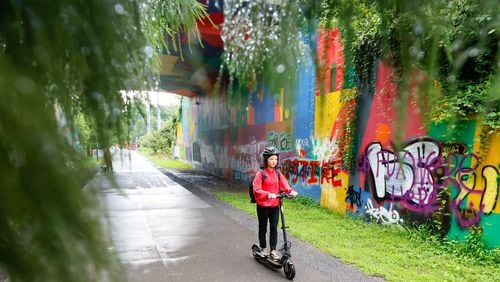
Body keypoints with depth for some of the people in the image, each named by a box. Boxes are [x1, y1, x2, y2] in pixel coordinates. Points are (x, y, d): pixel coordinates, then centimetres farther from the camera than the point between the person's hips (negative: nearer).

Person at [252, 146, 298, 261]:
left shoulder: (278, 173, 3)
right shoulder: (260, 173, -12)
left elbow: (284, 185, -2)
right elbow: (256, 190, -17)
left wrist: (291, 191, -22)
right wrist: (268, 194, -32)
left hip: (275, 205, 4)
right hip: (263, 205, -3)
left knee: (274, 228, 8)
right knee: (263, 227, 13)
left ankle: (273, 250, 20)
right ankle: (263, 248, 31)